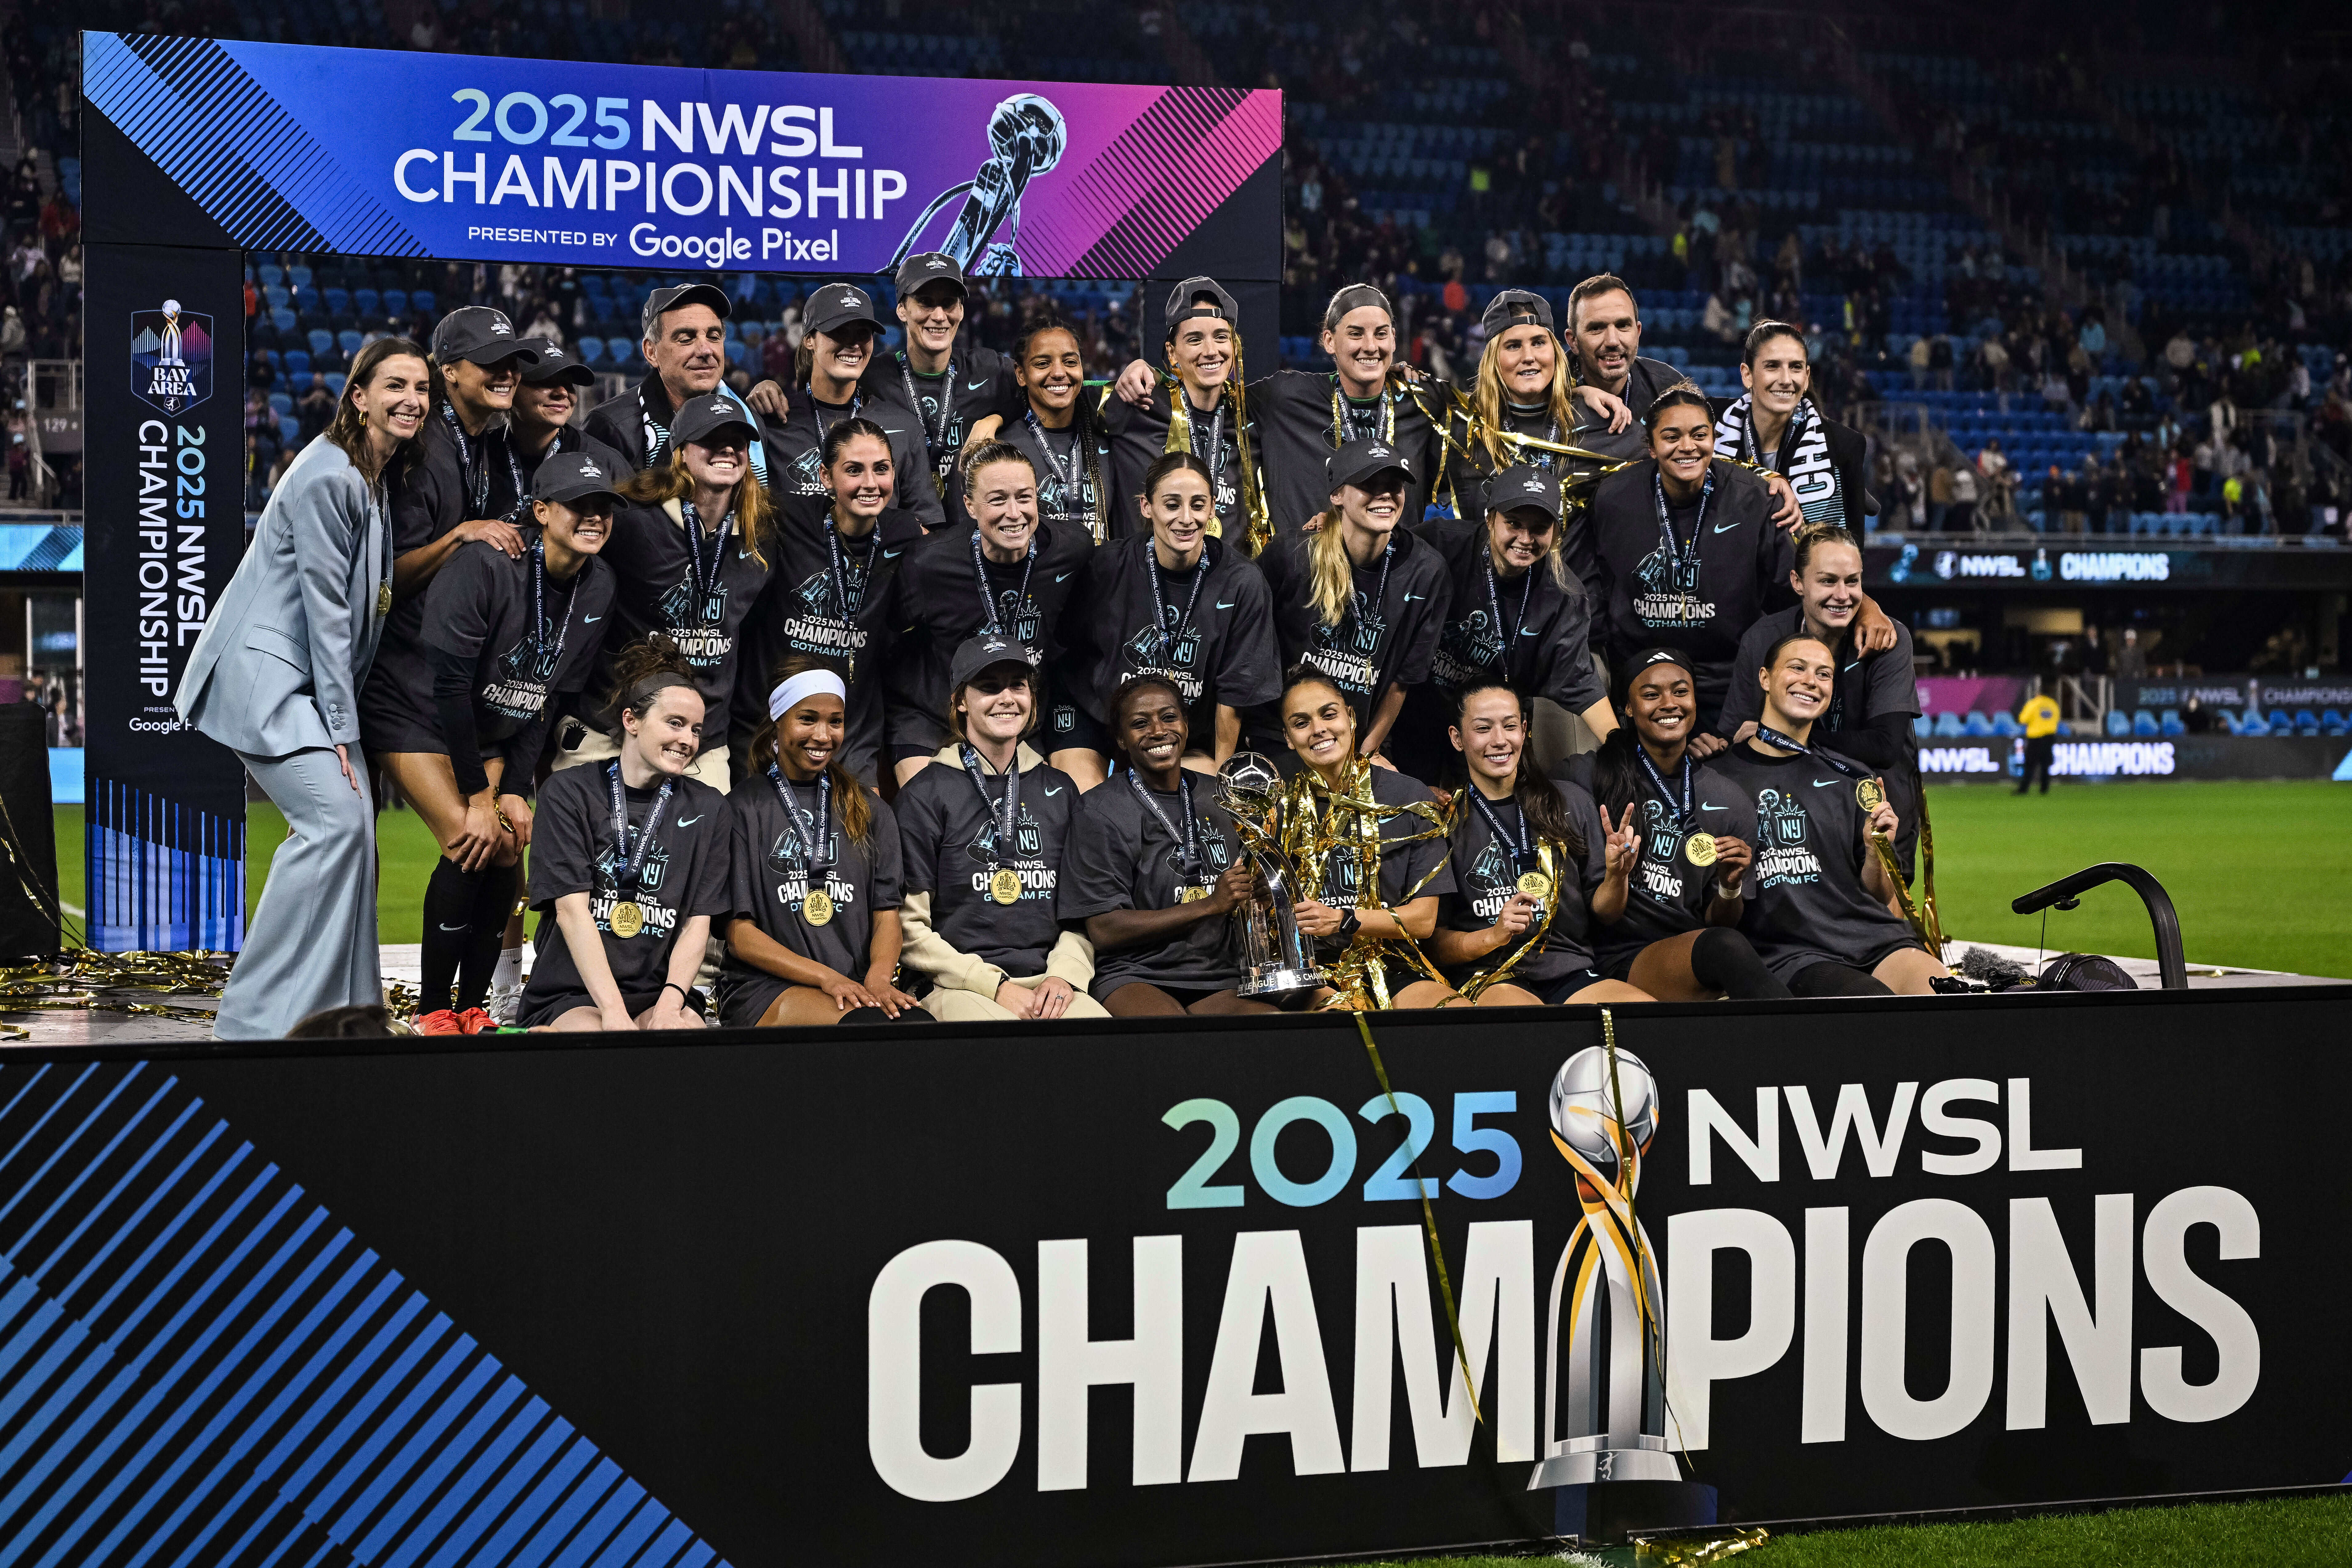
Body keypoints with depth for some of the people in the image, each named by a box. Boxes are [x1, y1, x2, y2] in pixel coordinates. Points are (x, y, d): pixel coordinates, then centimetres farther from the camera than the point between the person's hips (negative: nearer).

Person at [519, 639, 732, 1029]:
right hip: (569, 996, -2)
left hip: (661, 992, 2)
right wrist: (614, 1012, -21)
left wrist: (670, 1004, -14)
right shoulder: (568, 792, 3)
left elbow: (698, 923, 6)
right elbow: (571, 909, -8)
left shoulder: (708, 808, 13)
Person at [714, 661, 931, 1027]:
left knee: (919, 1022, -33)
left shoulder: (871, 811, 19)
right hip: (766, 991, -3)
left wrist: (879, 978, -11)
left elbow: (887, 915, 12)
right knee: (870, 1024, -35)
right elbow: (739, 935, 0)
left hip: (857, 986, 3)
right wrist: (826, 978, -13)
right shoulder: (743, 810, 5)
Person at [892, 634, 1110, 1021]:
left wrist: (1065, 974, -1)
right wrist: (996, 987, -10)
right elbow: (910, 926, -1)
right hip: (957, 987, -3)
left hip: (1047, 984, 4)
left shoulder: (1060, 791, 17)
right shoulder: (924, 796, 2)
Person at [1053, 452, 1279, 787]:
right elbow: (1069, 647, 1)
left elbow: (1233, 693, -7)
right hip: (1093, 718, -1)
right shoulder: (1108, 567, -16)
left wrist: (1220, 769, -3)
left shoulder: (1242, 583, -16)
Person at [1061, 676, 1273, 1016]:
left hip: (1220, 983, 5)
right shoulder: (1102, 811, 0)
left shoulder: (1220, 800, 15)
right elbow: (1104, 930, -8)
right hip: (1136, 980, -5)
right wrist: (1210, 905, -13)